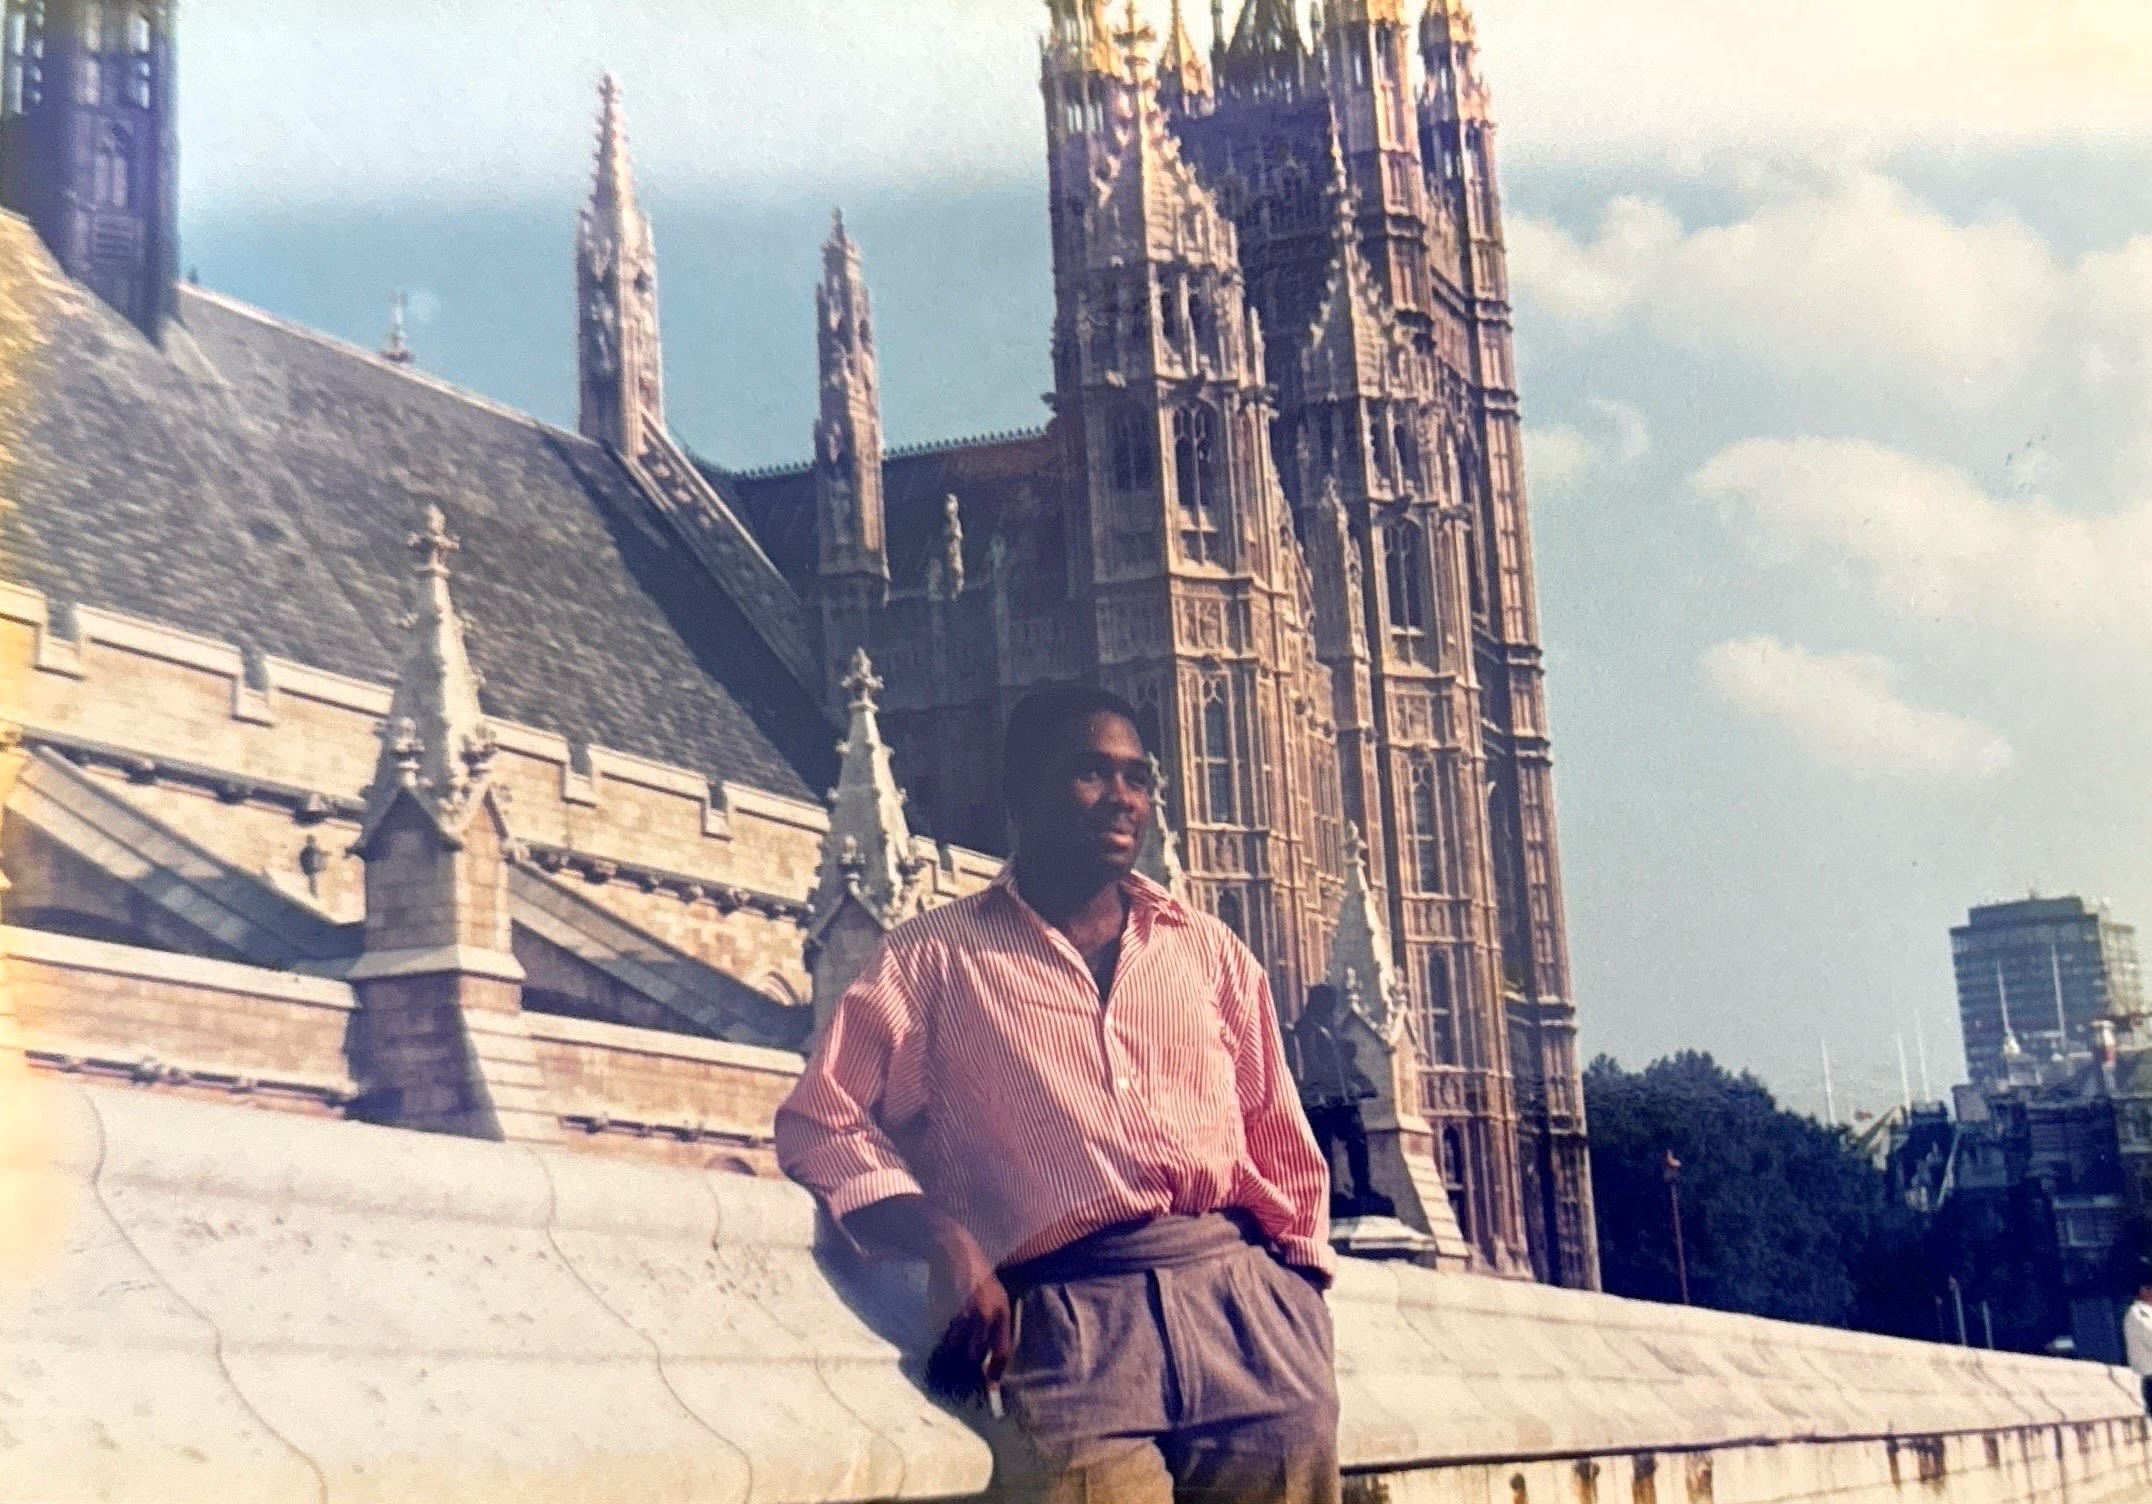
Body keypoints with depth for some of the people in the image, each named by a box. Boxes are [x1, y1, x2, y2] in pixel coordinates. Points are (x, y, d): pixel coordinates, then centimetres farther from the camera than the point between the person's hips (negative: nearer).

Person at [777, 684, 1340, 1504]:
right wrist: (946, 1246, -13)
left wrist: (1303, 1307, 6)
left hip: (1242, 1290, 3)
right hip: (1077, 1310, -3)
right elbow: (823, 1122, 1)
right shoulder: (935, 958, 11)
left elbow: (1285, 1152, 19)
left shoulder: (1213, 952, 21)